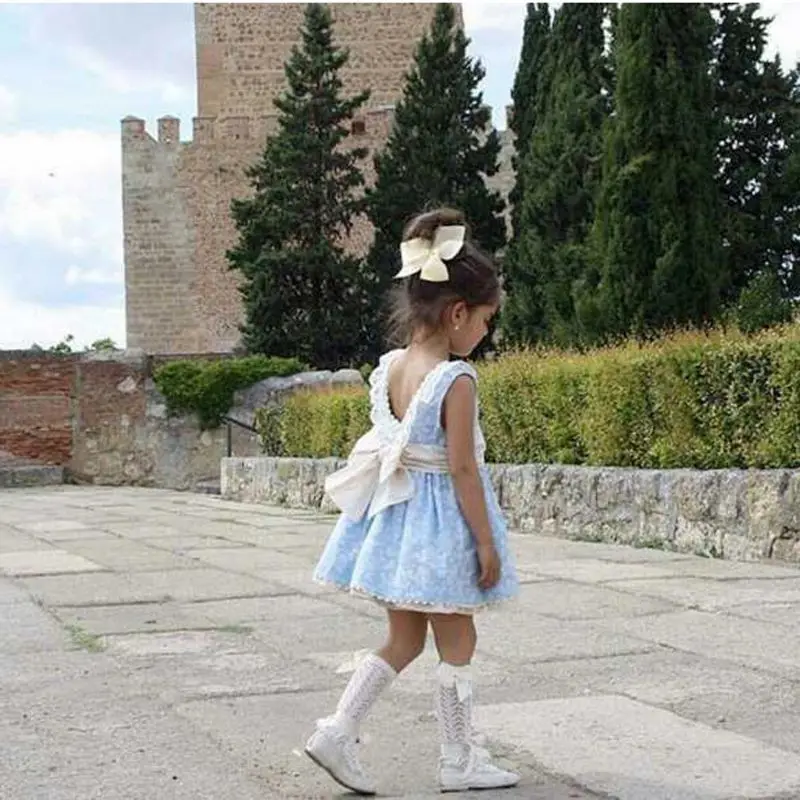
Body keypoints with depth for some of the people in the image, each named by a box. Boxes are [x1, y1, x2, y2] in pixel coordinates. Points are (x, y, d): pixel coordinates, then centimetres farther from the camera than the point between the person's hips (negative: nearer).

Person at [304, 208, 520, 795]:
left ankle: (338, 731, 10)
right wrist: (487, 543, -12)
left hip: (396, 517, 7)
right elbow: (462, 469, -19)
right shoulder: (456, 381, -20)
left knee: (404, 641, 18)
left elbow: (389, 451, 9)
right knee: (457, 643, 8)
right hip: (442, 524, -7)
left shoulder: (390, 368, 1)